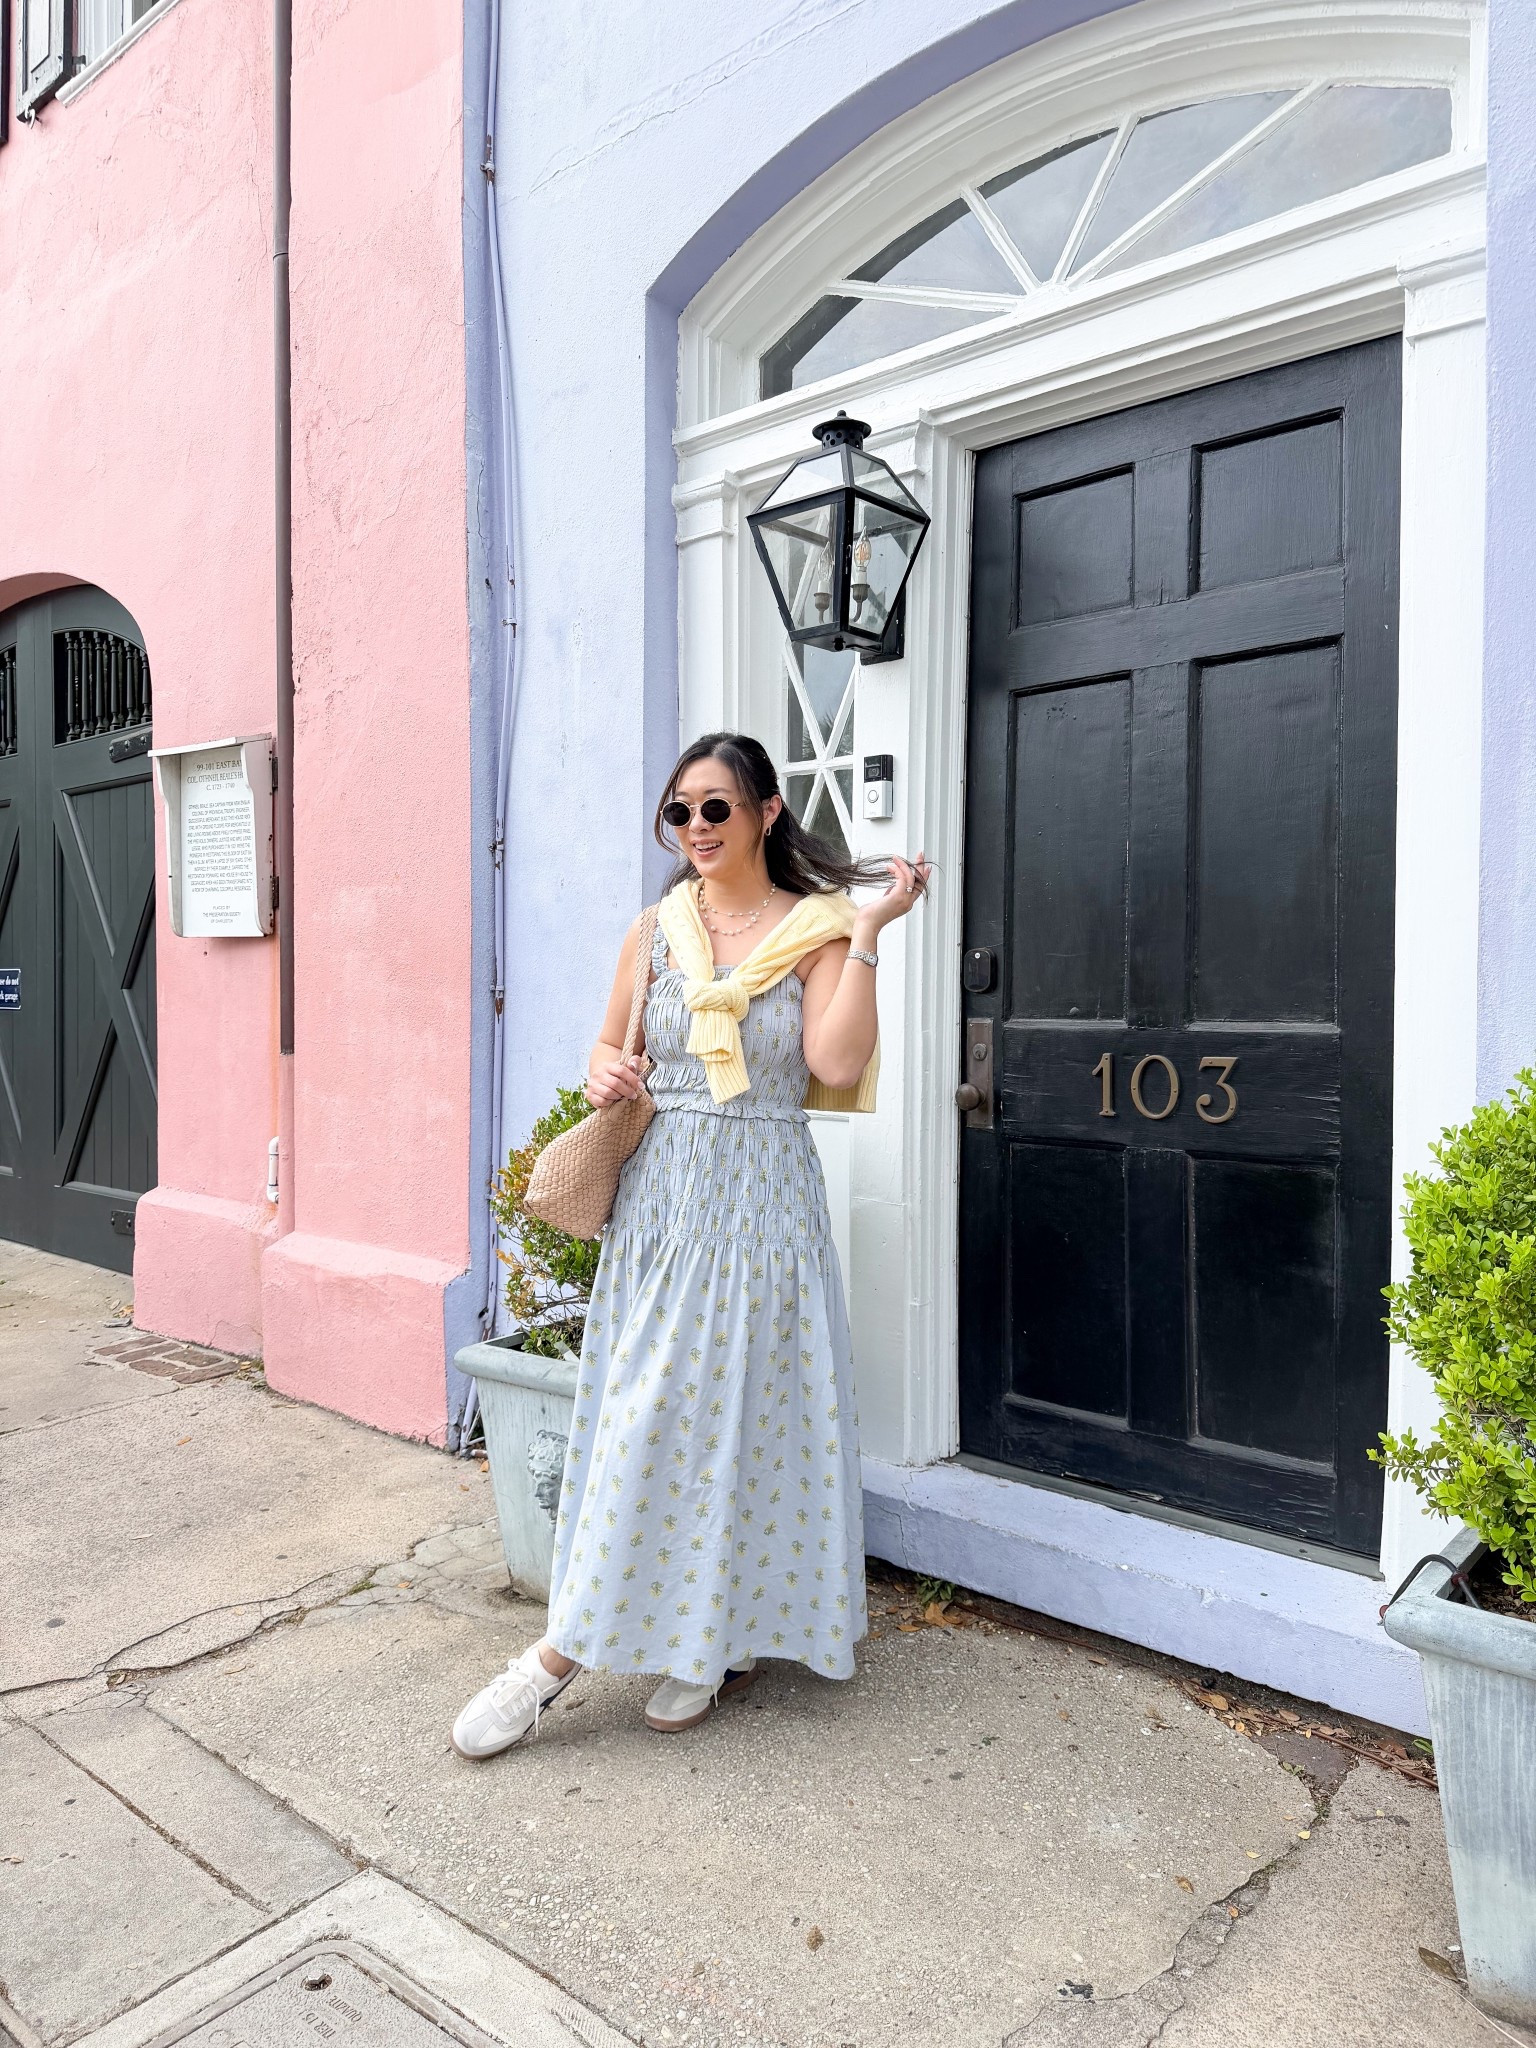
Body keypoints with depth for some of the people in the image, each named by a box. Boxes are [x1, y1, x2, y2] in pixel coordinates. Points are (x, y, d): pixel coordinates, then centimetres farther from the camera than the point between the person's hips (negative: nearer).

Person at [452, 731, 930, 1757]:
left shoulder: (816, 931, -2)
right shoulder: (657, 930, 9)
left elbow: (837, 1065, -15)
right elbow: (611, 1045, 19)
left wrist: (868, 936, -16)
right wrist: (604, 1076, -3)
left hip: (764, 1198, -3)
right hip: (663, 1190, 3)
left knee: (746, 1406, 3)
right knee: (645, 1411, 3)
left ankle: (723, 1636, 20)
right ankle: (708, 1645, 18)